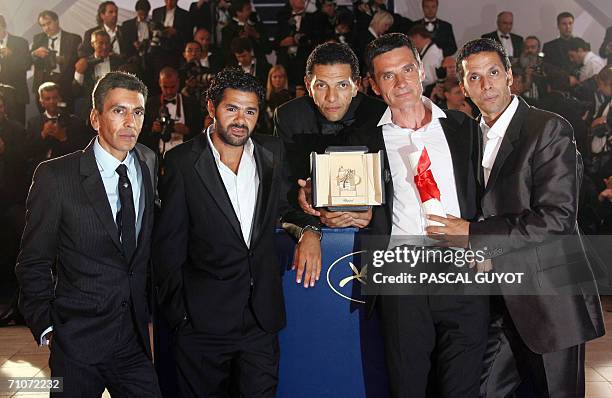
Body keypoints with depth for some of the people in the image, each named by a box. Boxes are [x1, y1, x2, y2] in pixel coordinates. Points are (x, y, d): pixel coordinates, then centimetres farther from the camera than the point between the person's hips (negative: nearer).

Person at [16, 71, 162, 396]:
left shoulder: (150, 165, 4)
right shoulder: (55, 176, -9)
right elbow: (33, 264, -3)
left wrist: (147, 310, 9)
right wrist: (45, 328, -6)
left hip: (135, 341, 4)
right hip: (77, 342, -3)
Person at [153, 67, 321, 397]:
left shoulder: (272, 153, 4)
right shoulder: (182, 162, -6)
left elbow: (287, 203, 17)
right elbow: (168, 245, -3)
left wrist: (309, 229, -5)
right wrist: (177, 314, -3)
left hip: (262, 320, 3)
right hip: (202, 321, -3)